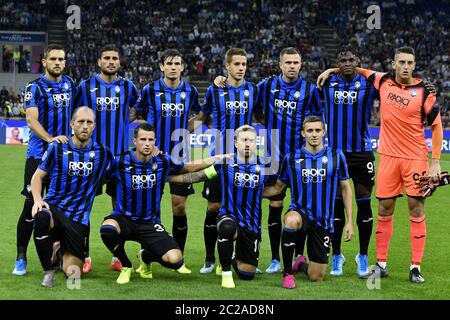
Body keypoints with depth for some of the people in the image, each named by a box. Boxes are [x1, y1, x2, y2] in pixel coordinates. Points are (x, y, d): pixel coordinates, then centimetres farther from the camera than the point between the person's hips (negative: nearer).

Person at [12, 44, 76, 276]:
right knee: (32, 206, -8)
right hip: (39, 154, -5)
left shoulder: (69, 84, 10)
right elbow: (31, 120, -21)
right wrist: (50, 139, -36)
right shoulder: (35, 87, -8)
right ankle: (21, 258, 0)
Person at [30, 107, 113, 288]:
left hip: (78, 219, 2)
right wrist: (38, 200, -12)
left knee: (72, 272, -5)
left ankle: (63, 253, 33)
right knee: (41, 217, -39)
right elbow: (37, 177, 5)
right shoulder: (57, 148, 1)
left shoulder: (102, 154, 5)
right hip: (54, 207, -1)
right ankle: (48, 271, -19)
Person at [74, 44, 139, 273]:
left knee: (119, 202, 5)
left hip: (120, 153, 1)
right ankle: (85, 257, 5)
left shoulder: (127, 87, 5)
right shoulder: (86, 86, 1)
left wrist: (124, 119, 11)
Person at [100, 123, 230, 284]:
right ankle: (126, 266, -5)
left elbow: (190, 167, 13)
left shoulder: (163, 161, -4)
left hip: (150, 224, 2)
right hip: (124, 218, -2)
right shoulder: (121, 162, -11)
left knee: (175, 260, -19)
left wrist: (220, 157, 12)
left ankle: (146, 257, 20)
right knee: (108, 228, -38)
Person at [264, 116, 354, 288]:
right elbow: (278, 187, 8)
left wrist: (350, 221, 3)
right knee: (291, 220, -41)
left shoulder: (336, 156, -2)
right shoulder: (291, 158, -2)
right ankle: (287, 273, -21)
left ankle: (301, 265, 40)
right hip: (300, 212, -1)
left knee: (316, 277, 0)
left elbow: (345, 188, 6)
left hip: (323, 222, 1)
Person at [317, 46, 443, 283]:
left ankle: (416, 267, 3)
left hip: (415, 157, -3)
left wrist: (435, 162, -7)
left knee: (416, 209, -2)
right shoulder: (384, 82, 1)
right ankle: (381, 263, 13)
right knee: (384, 209, 5)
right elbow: (362, 71, 22)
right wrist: (333, 70, 15)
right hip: (389, 156, 3)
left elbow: (436, 126, -3)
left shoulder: (423, 92, -8)